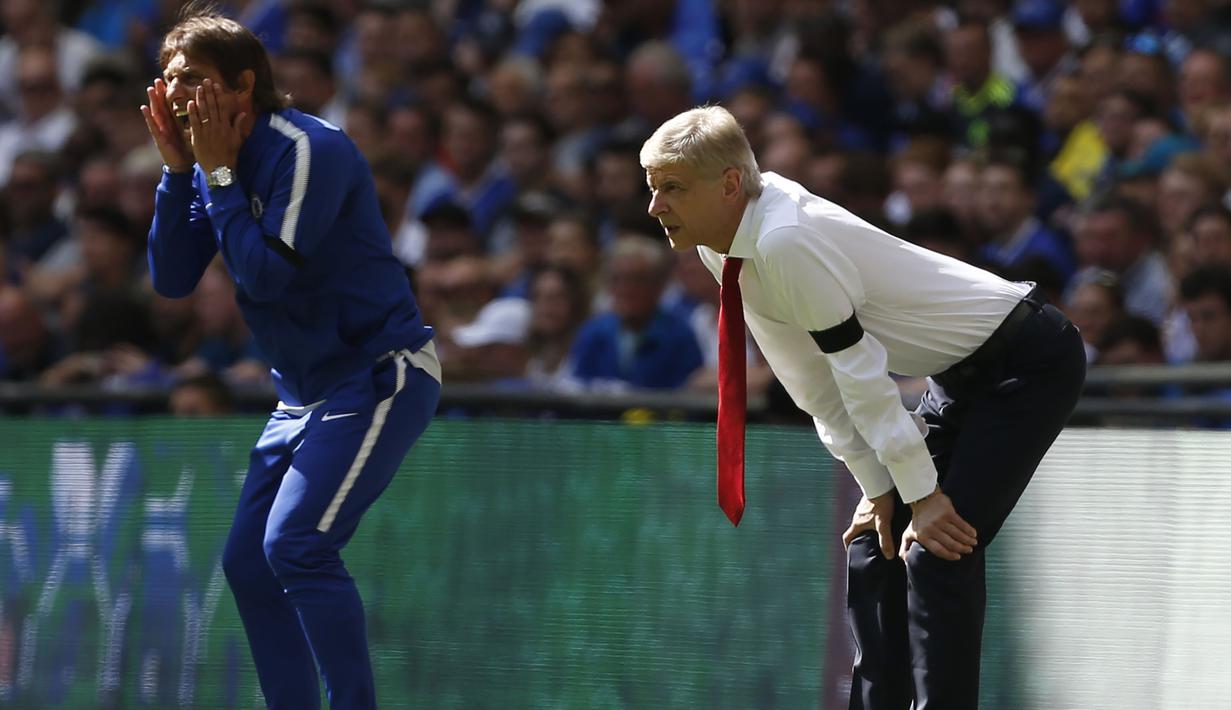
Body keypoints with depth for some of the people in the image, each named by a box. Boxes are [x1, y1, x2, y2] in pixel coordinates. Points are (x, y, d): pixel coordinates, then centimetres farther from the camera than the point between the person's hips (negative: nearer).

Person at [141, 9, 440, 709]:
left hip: (380, 375, -9)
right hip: (307, 389, 9)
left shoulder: (310, 150, -18)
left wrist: (218, 173, -17)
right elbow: (173, 278, 1)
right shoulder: (213, 162, 6)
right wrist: (179, 170, -7)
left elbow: (268, 274, -23)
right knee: (248, 564, 8)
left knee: (298, 546, -22)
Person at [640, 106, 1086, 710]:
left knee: (938, 551, -18)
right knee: (873, 548, 6)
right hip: (963, 375, 10)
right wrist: (877, 486, 3)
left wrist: (923, 493, -20)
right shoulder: (720, 247, -1)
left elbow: (860, 373, -26)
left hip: (1028, 362, -10)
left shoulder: (787, 242, -30)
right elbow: (811, 381, 5)